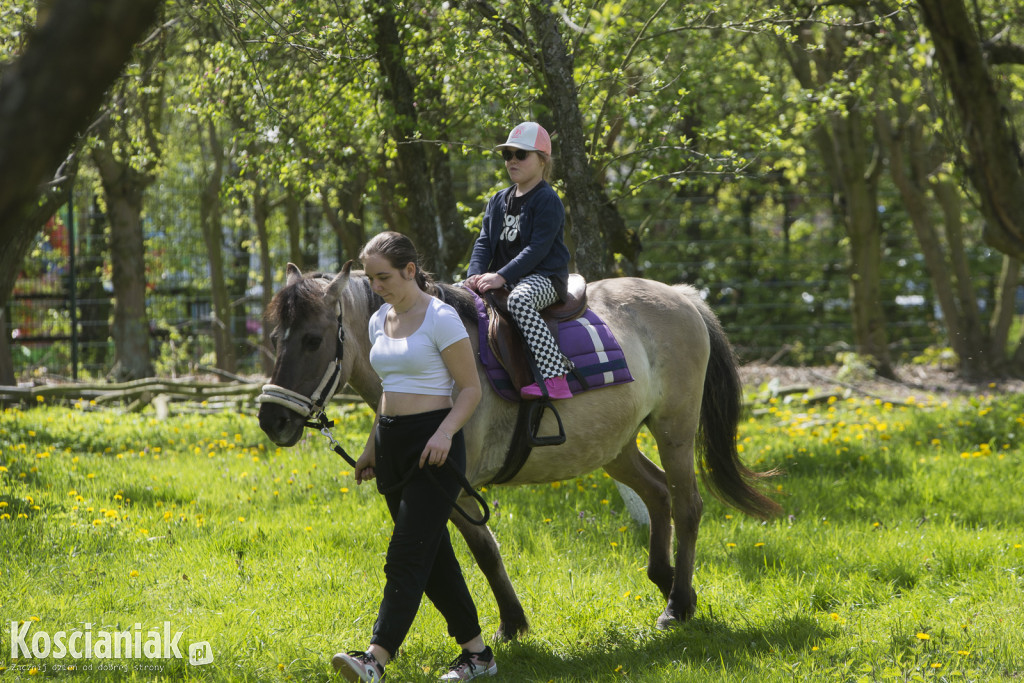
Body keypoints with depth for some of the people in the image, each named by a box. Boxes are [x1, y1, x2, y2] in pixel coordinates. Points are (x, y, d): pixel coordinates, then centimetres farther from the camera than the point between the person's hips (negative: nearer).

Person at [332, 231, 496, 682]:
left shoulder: (441, 319, -11)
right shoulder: (379, 322, 12)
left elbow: (471, 389, -10)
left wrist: (445, 432, -25)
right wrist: (371, 447, 20)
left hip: (433, 446, -8)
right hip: (392, 442, 8)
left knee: (407, 555, -14)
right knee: (432, 553, 11)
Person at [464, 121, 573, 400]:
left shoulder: (547, 200, -8)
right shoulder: (499, 201, 17)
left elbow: (537, 249, -18)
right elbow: (484, 242, 11)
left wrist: (502, 277, -26)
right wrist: (476, 274, -10)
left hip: (544, 277, -9)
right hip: (504, 279, 9)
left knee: (519, 300, -40)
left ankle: (554, 379, -45)